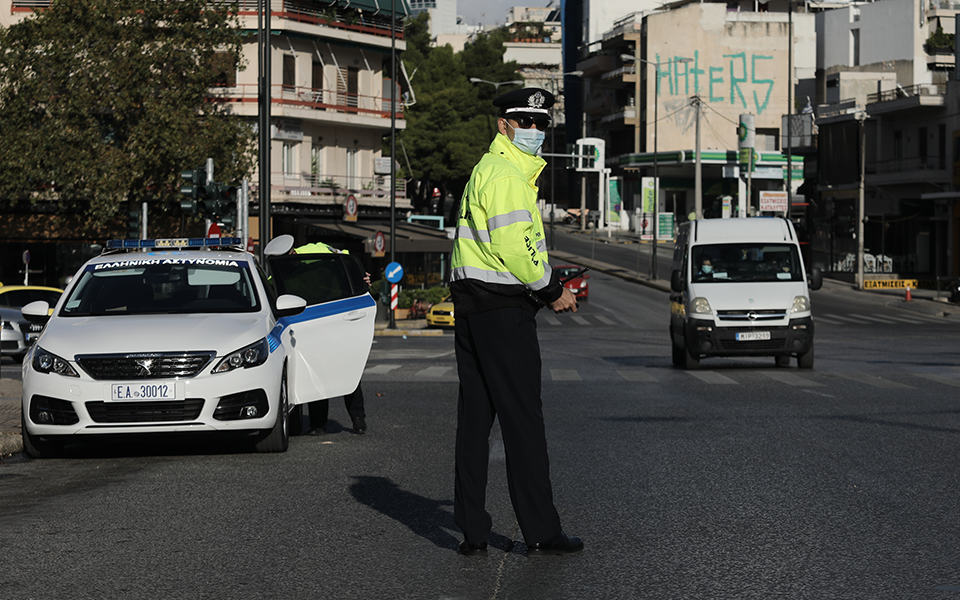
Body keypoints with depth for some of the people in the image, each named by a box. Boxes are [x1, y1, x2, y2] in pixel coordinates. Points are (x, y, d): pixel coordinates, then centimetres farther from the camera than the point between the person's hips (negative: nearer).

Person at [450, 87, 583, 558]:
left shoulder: (488, 169, 21)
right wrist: (552, 291, -9)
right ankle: (541, 533, -2)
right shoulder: (507, 175, -12)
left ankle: (472, 531, 10)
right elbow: (514, 248, -21)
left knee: (475, 418, 9)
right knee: (523, 418, -6)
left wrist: (547, 288, 12)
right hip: (504, 308, -10)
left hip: (471, 305, 10)